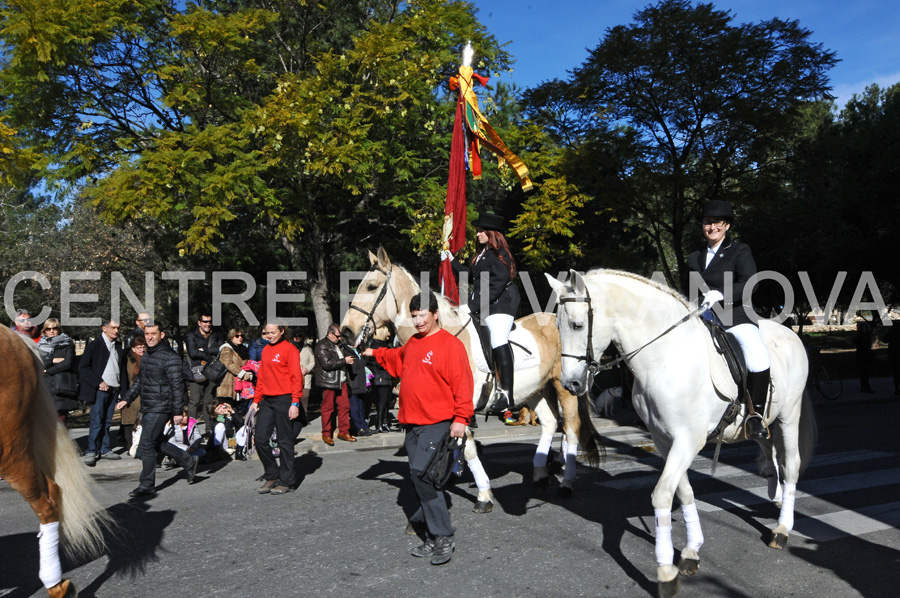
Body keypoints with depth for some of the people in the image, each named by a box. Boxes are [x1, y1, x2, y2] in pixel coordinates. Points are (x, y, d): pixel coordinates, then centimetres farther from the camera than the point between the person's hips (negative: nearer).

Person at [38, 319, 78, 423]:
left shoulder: (67, 344, 8)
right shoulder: (41, 346, 16)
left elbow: (67, 363, -5)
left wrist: (47, 370, -1)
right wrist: (53, 360, -8)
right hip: (45, 387, 2)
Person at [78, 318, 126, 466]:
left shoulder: (118, 346, 13)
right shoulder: (94, 345, -3)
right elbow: (83, 368, -7)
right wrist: (99, 382, -14)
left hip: (113, 389, 5)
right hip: (100, 389, -5)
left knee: (107, 421, 10)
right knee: (97, 422, -6)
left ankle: (105, 450, 16)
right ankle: (91, 452, 2)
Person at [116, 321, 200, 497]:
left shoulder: (170, 357, -13)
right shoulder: (146, 356, 14)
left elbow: (177, 386, -15)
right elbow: (139, 381, 25)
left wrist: (178, 411, -17)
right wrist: (126, 399, 16)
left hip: (160, 408, -9)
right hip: (147, 408, 9)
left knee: (146, 445, -6)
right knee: (157, 443, 14)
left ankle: (147, 485, 5)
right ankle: (188, 461, 29)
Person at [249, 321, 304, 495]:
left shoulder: (289, 349, -5)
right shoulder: (265, 350, 16)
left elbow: (296, 377, -9)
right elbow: (261, 377, 19)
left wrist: (295, 402, -15)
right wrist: (256, 400, 14)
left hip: (283, 400, -7)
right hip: (266, 400, 7)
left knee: (285, 441, 0)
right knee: (260, 438, 3)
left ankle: (286, 481, 10)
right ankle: (271, 476, 18)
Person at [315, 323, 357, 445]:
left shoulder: (337, 344, 18)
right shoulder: (322, 346, -9)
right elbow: (327, 364, -18)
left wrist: (348, 358, 15)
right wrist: (344, 361, -15)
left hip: (341, 381, 8)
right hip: (328, 382, -8)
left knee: (344, 406, 4)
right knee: (328, 408, 0)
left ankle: (343, 431, 14)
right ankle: (326, 434, 11)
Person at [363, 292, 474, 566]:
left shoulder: (450, 343, -10)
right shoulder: (412, 343, 14)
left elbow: (462, 384, -14)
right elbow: (397, 359, 37)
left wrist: (461, 418, -19)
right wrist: (375, 353, 28)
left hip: (437, 423, -8)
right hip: (413, 424, 8)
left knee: (422, 473, -17)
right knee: (420, 479, 11)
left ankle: (444, 537, -6)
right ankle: (433, 538, 22)